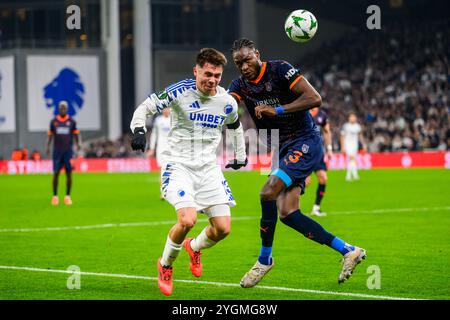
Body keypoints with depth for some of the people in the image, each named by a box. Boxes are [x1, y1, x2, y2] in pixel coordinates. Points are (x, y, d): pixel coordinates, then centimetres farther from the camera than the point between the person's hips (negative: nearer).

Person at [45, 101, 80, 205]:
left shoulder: (71, 122, 3)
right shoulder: (54, 121, 5)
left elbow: (76, 134, 6)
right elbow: (50, 135, 10)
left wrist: (77, 144, -10)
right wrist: (47, 147, 1)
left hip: (68, 151, 0)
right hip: (57, 151, 0)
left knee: (68, 173, -2)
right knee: (56, 173, -2)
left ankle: (67, 196, 6)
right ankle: (55, 196, 5)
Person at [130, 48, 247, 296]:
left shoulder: (227, 102, 2)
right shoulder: (180, 91, -12)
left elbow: (235, 127, 23)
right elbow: (145, 107, -7)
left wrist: (241, 157, 33)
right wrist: (138, 129, -25)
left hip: (209, 168, 5)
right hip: (179, 165, -4)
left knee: (223, 228, -4)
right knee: (187, 219, -25)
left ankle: (194, 247, 33)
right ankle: (165, 265, 4)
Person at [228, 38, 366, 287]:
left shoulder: (280, 70, -12)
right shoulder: (240, 85, 5)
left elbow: (314, 99, -20)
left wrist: (277, 110, -25)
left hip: (305, 142, -7)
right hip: (282, 149, 7)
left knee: (268, 193, -22)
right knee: (286, 213, -5)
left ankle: (264, 259, -5)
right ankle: (347, 250, 4)